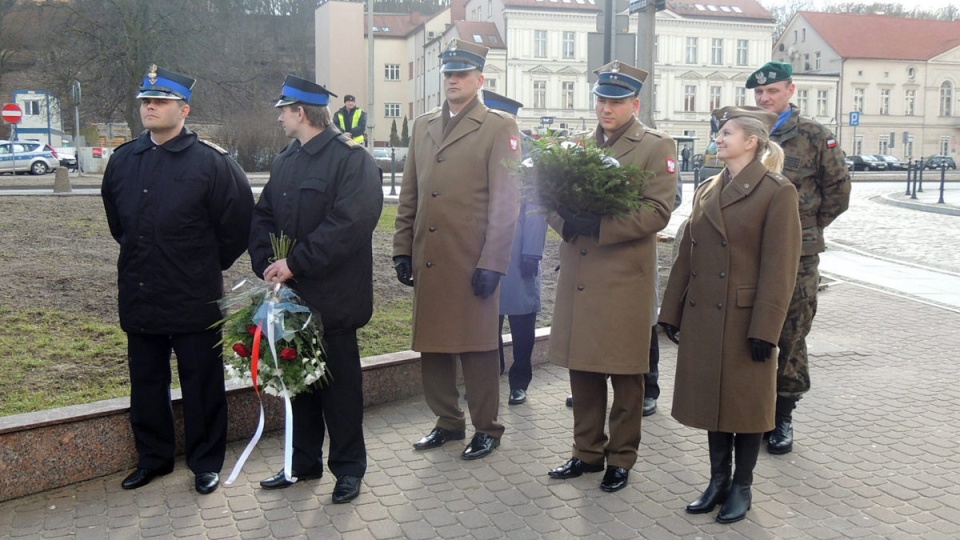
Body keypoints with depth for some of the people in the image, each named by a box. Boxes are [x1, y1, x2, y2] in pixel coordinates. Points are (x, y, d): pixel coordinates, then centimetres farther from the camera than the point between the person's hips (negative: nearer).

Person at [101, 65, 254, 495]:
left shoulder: (211, 162, -10)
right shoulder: (123, 160, 6)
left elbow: (237, 222, -6)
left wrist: (211, 264, 2)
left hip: (194, 300, -5)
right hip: (138, 298, 5)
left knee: (202, 387, 7)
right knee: (146, 385, 16)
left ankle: (206, 463, 22)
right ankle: (153, 457, 33)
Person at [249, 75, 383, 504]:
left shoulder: (352, 160, -12)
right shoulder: (284, 161, 13)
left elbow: (348, 224, -22)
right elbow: (263, 217, 11)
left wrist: (295, 264, -21)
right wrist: (267, 261, -7)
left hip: (332, 298, -7)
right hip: (291, 293, 7)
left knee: (339, 383, 4)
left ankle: (348, 467, 19)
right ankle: (304, 461, 30)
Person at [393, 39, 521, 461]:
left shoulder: (499, 128, -2)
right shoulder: (423, 126, 15)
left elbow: (506, 201, -8)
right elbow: (409, 195, 16)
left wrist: (492, 263, -13)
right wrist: (402, 249, 10)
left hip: (472, 262, -5)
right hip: (427, 261, 6)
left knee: (477, 347, 4)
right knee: (432, 345, 11)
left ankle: (487, 429, 18)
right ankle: (447, 422, 27)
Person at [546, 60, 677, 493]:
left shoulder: (656, 147, -1)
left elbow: (657, 212, -12)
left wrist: (600, 226, -22)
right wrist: (565, 221, -11)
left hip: (625, 280, -5)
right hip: (577, 277, 5)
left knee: (625, 375, 6)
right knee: (582, 368, 11)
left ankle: (621, 458, 20)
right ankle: (587, 451, 25)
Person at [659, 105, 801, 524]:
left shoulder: (776, 192, -8)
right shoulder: (707, 190, 11)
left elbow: (780, 268, -13)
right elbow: (686, 256, 11)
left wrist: (765, 329, -16)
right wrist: (672, 312, 8)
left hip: (744, 318, -6)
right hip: (703, 317, 6)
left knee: (745, 402, 7)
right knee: (711, 399, 13)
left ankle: (742, 487, 22)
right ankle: (718, 481, 27)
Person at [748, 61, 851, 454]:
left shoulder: (814, 136, 0)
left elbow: (838, 192, 3)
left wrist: (805, 229, 3)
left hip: (796, 257, -3)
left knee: (790, 339, 4)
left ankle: (783, 417, 16)